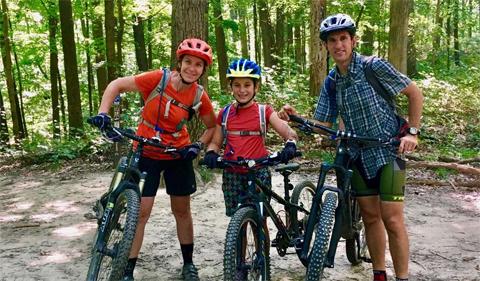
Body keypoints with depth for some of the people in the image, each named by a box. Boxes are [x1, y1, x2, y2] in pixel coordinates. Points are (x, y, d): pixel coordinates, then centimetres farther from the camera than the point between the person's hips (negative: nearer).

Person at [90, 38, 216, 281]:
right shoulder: (159, 79, -19)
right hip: (147, 154, -2)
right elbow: (116, 85, -13)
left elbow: (212, 126, 5)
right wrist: (102, 113, -25)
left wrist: (198, 145, -11)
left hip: (178, 156, 2)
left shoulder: (199, 96, -11)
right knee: (141, 211, -5)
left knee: (182, 210, 11)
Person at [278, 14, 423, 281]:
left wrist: (413, 132, -11)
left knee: (392, 220, -6)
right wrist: (295, 118, -15)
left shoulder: (375, 67, -13)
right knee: (370, 217, 12)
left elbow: (415, 93, -5)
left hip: (388, 152, -5)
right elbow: (322, 125, 3)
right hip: (359, 156, 5)